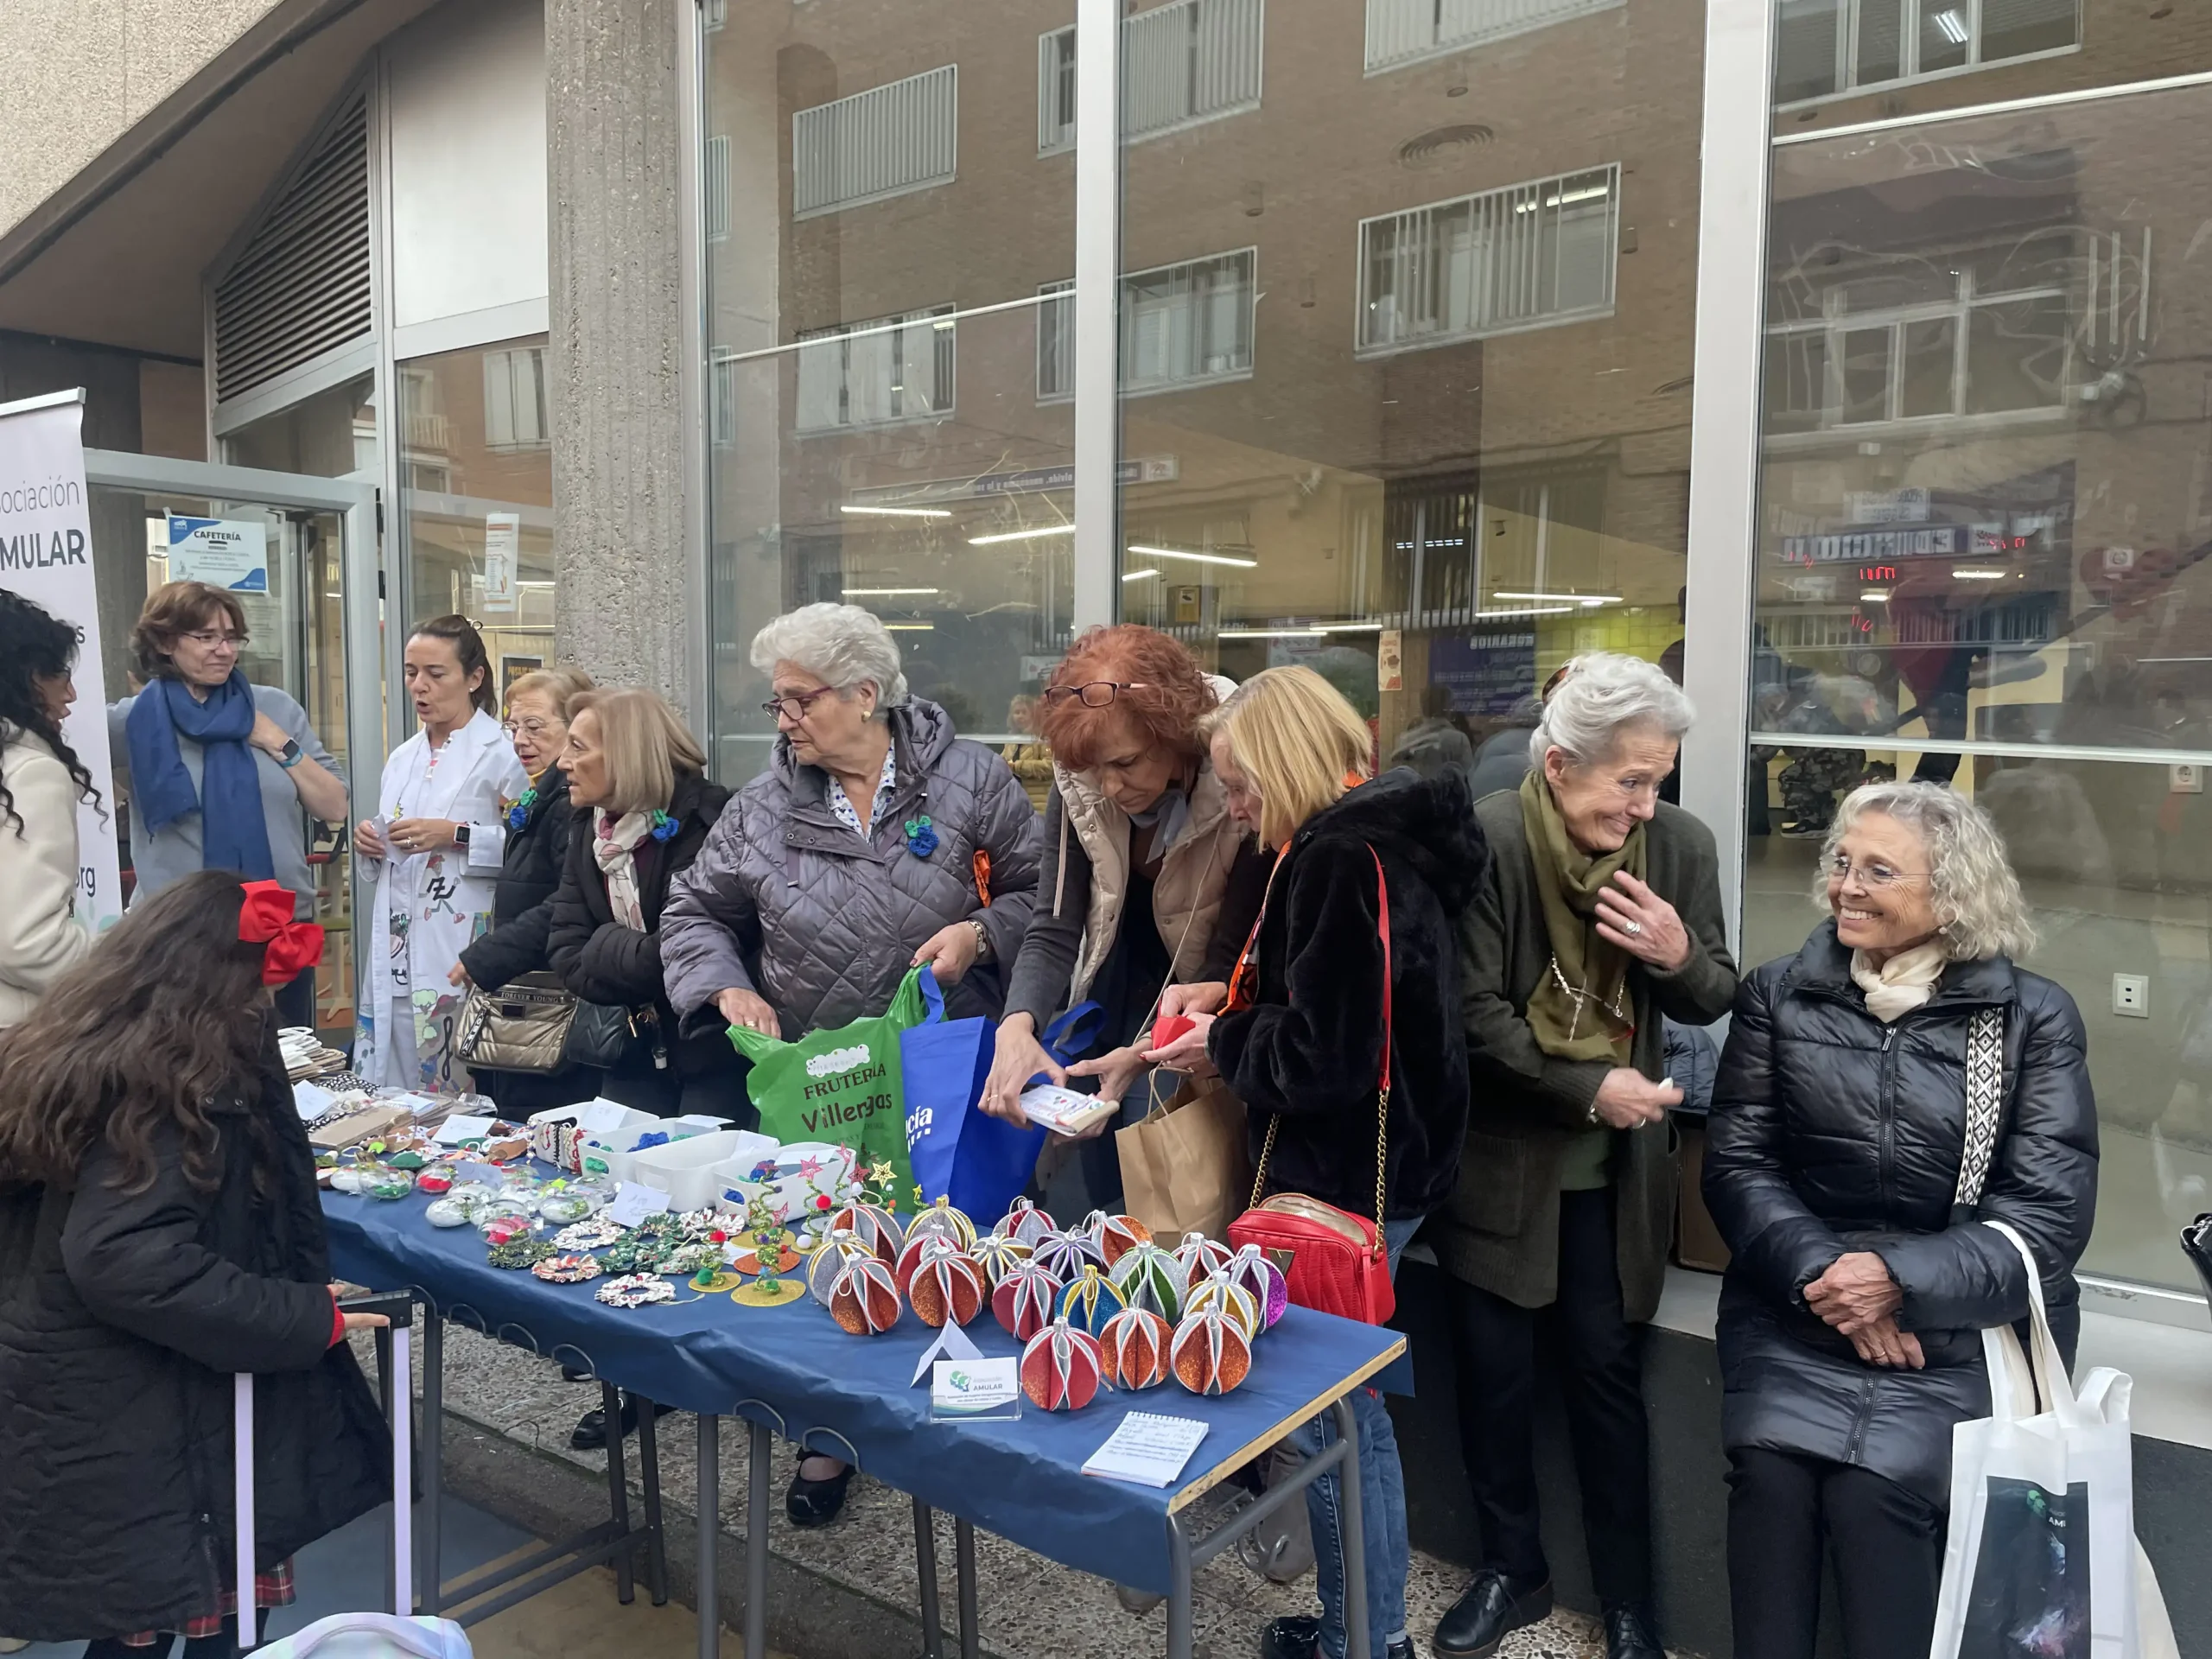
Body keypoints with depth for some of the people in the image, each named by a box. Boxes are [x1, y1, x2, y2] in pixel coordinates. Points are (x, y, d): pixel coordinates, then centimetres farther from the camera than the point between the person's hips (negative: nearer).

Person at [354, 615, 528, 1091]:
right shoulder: (403, 758, 18)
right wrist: (369, 842, 8)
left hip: (462, 954, -7)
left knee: (459, 1100, -5)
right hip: (395, 952, 7)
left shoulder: (501, 753, -5)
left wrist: (456, 836, -17)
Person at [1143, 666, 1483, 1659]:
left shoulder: (1341, 859, -21)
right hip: (1382, 1164, 10)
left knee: (1325, 1422, 5)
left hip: (1343, 1182, -10)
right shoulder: (1383, 837, 10)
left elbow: (1324, 1053, -25)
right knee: (1353, 1407, 20)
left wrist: (1224, 1045, -9)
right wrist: (1234, 1013, 9)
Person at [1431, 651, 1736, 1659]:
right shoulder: (1484, 839, -17)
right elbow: (1472, 1014, -16)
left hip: (1615, 1164, 1)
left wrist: (1678, 955, -19)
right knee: (1492, 1368, 11)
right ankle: (1512, 1567, 33)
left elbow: (1714, 1001, 3)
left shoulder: (1681, 844, -7)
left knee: (1606, 1371, 10)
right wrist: (1589, 1088, -21)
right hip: (1498, 1154, -1)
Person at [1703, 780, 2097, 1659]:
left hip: (1960, 1323, -1)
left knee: (1872, 1490, -23)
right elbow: (1736, 1164, 1)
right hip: (1795, 1307, 2)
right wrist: (1817, 1270, -16)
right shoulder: (1777, 995, 5)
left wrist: (1904, 1281, -19)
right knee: (1770, 1470, -21)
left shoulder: (2033, 1018, 0)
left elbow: (2049, 1213, -6)